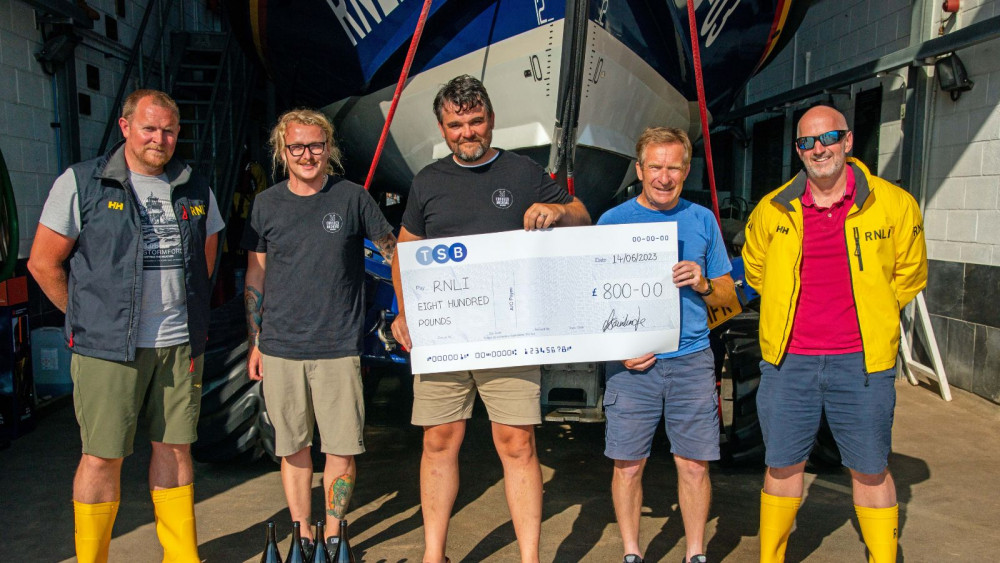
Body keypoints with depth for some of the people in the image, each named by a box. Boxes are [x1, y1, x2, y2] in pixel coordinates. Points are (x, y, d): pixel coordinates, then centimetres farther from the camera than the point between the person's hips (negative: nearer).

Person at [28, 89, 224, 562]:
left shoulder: (196, 190, 10)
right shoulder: (81, 184, -2)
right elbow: (43, 263, 0)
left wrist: (187, 318, 13)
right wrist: (89, 318, 3)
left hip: (181, 346, 4)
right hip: (108, 348, -3)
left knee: (175, 447, 11)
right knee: (102, 456, 2)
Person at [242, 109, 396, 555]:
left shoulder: (353, 198, 0)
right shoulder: (267, 204, 6)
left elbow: (394, 251, 8)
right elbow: (255, 276, 11)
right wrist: (254, 343, 11)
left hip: (339, 347, -2)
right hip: (280, 348, 2)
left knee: (342, 448, 2)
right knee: (293, 447, 10)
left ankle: (334, 536, 20)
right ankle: (302, 537, 25)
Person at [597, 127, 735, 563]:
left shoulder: (702, 220, 10)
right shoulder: (613, 221, 3)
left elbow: (728, 293, 14)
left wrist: (703, 284, -8)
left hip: (692, 360, 2)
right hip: (632, 363, -1)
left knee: (694, 464, 5)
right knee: (628, 465, 3)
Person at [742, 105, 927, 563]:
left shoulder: (894, 205, -2)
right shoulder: (771, 211, 2)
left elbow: (909, 275, 13)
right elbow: (756, 273, 20)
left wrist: (868, 318, 12)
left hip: (861, 363, -1)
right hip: (787, 361, 2)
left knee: (871, 471, 8)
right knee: (782, 466, 11)